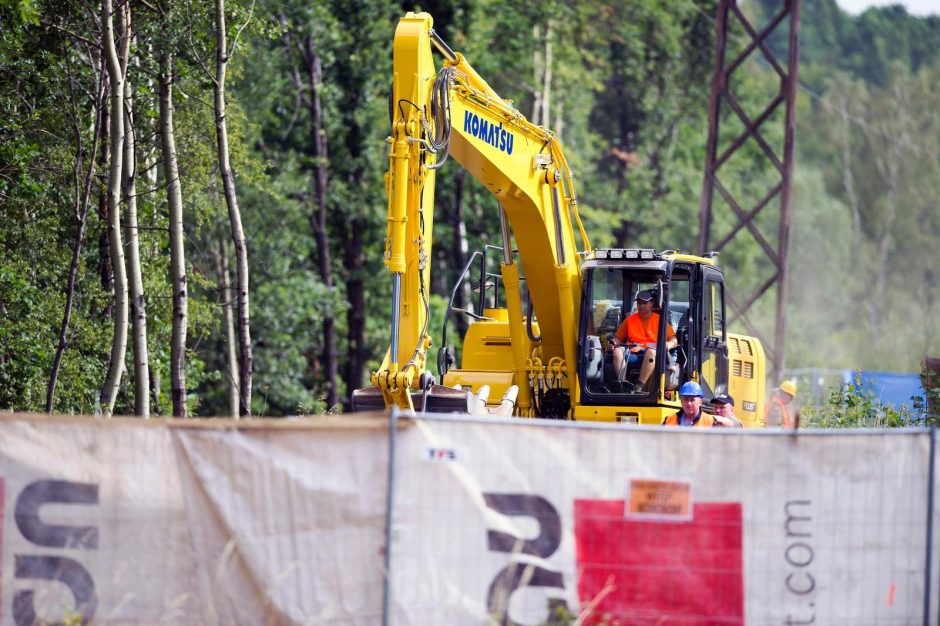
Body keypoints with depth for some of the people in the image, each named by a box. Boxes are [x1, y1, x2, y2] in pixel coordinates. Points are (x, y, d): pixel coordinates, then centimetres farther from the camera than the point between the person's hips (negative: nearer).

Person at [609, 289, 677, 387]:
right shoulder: (630, 320, 20)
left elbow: (674, 340, 6)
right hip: (632, 352, 2)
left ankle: (640, 385, -42)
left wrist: (668, 345, -17)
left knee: (651, 352, -38)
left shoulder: (659, 320, 12)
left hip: (650, 352, -2)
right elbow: (618, 338, 21)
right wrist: (614, 342, -2)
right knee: (617, 351, -29)